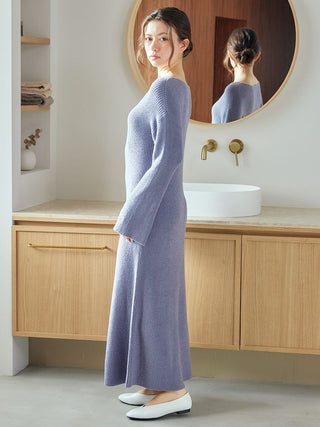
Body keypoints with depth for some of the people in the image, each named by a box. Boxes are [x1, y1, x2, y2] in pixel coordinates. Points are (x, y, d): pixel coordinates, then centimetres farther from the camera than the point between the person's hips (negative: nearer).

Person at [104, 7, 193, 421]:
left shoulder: (166, 87, -16)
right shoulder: (179, 87, 13)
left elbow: (168, 156, -22)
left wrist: (134, 215, -19)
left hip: (153, 209, -10)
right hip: (155, 208, 10)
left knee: (153, 293, -2)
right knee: (156, 293, 14)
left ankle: (173, 391, 7)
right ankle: (162, 383, 24)